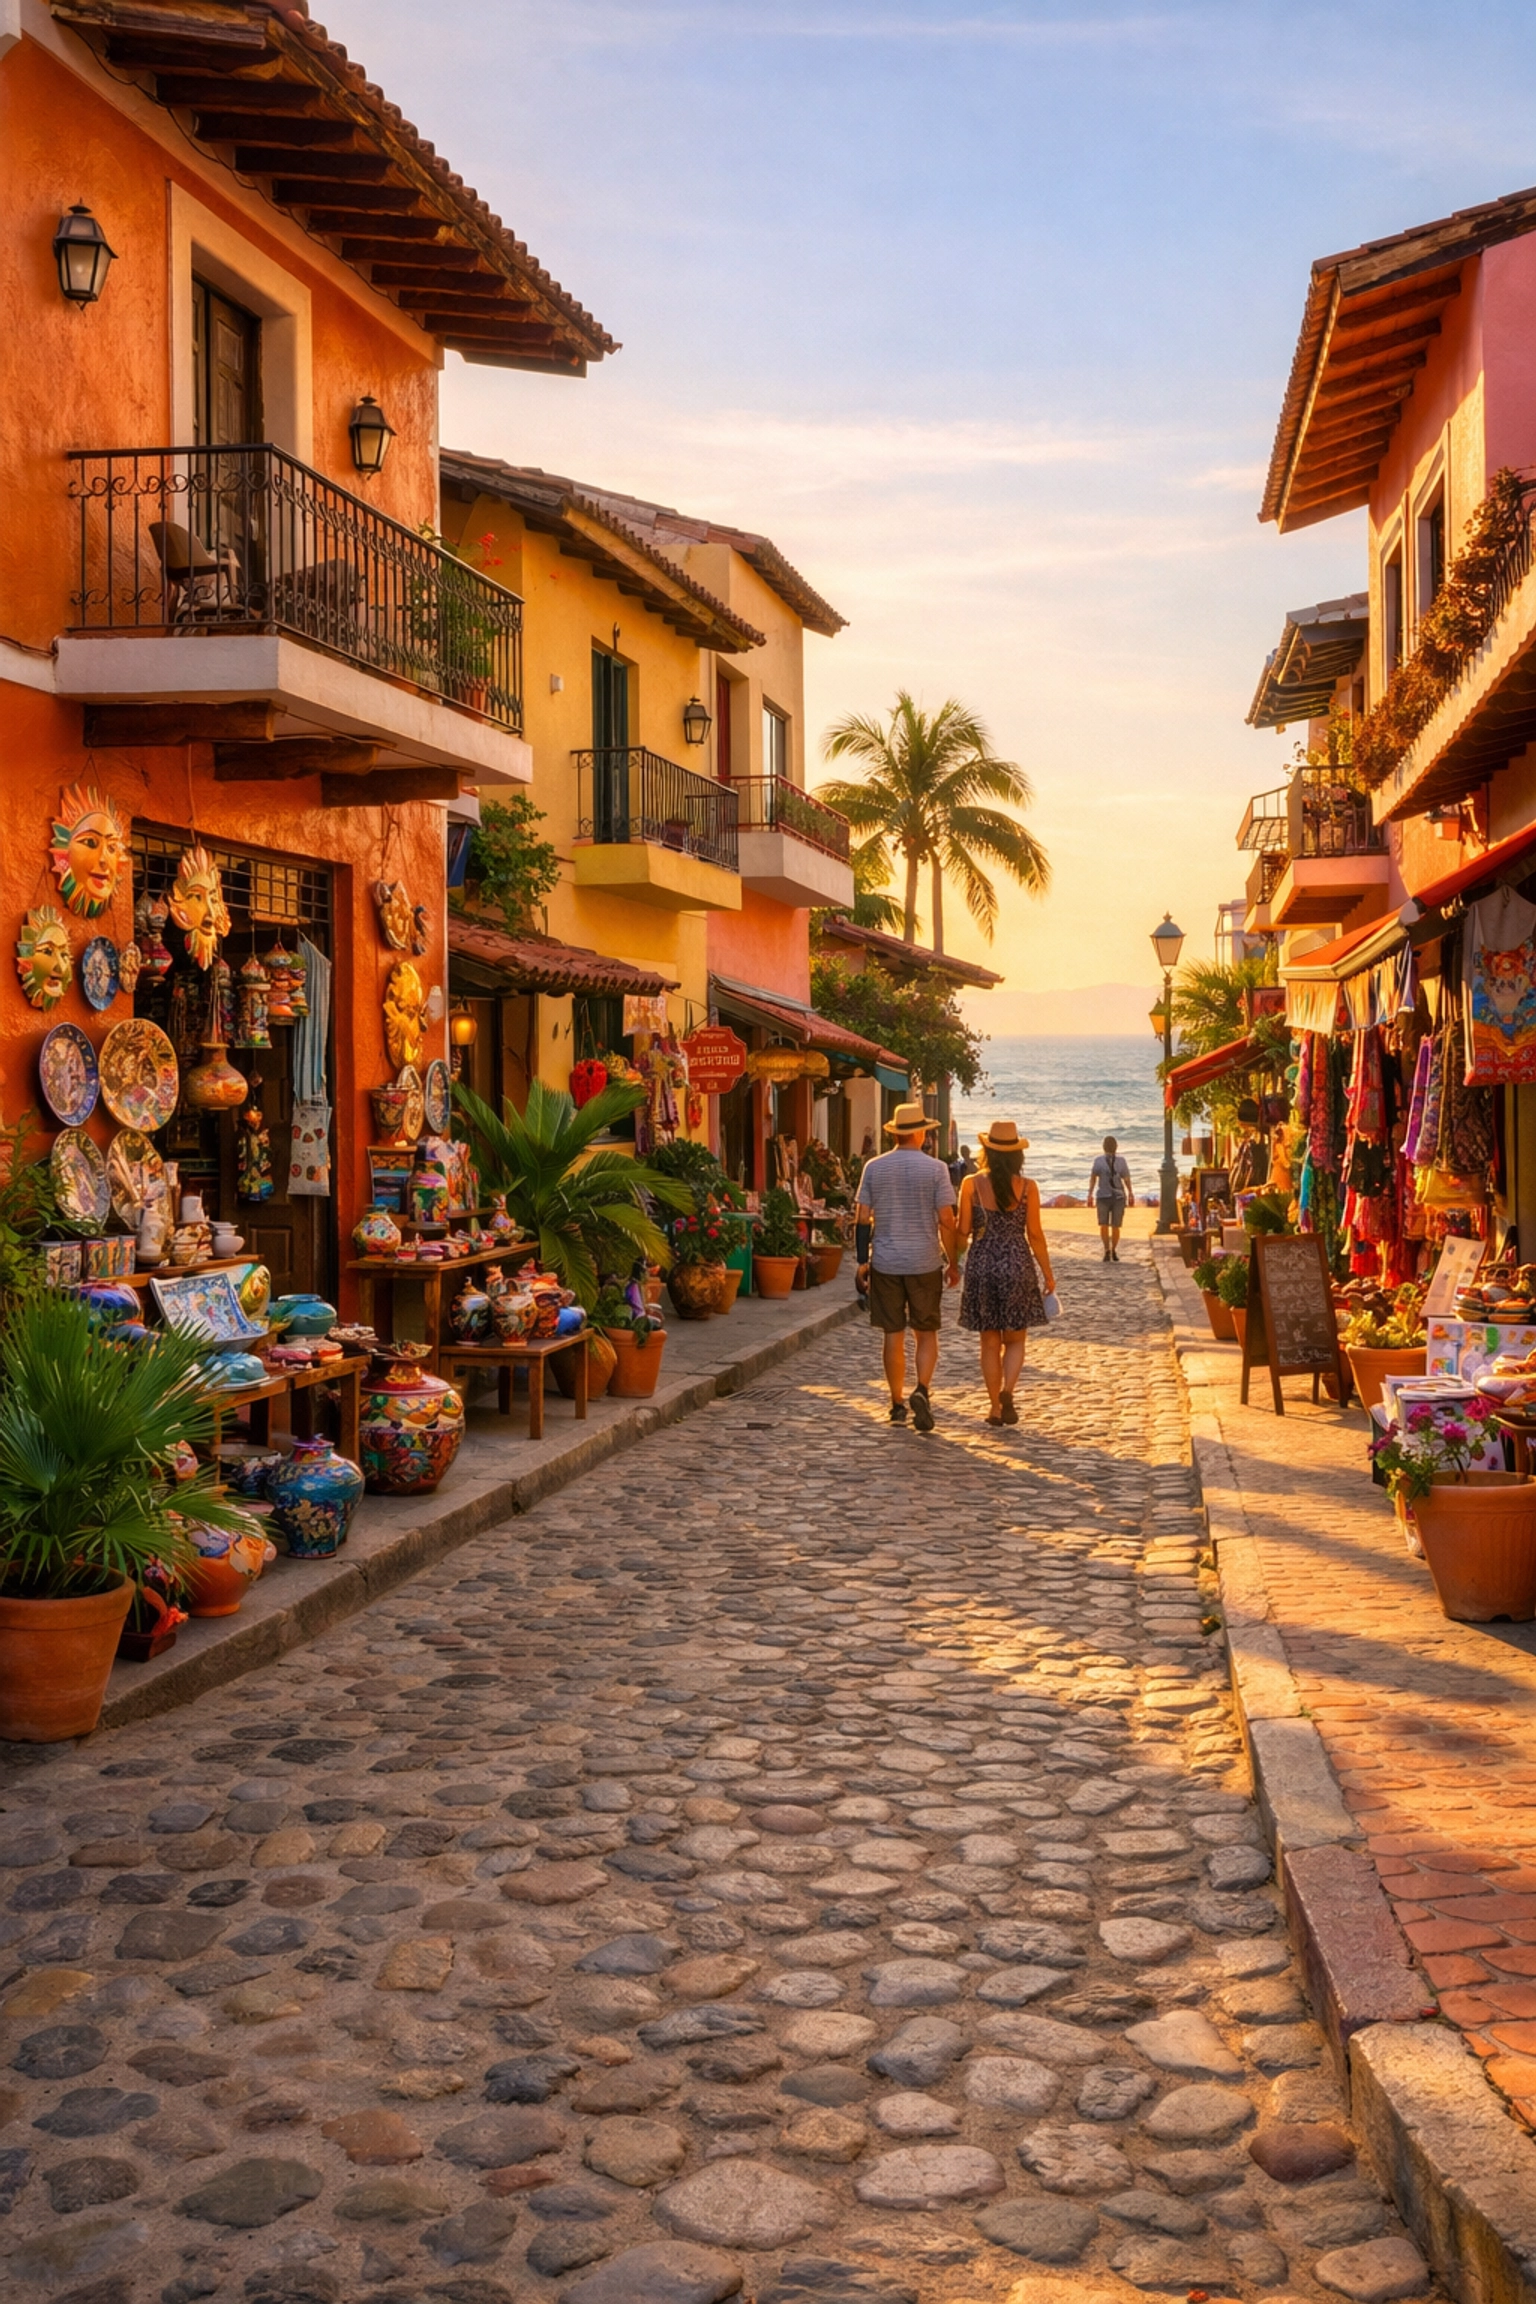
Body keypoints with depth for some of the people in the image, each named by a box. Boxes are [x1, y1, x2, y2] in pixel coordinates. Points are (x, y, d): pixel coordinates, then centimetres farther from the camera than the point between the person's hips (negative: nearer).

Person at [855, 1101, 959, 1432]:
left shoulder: (874, 1168, 1)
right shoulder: (936, 1169, -6)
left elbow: (862, 1219, 2)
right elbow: (946, 1221, -8)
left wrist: (862, 1260, 10)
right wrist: (953, 1263, 2)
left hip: (885, 1264, 2)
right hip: (925, 1263, -2)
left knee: (893, 1335, 8)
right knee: (926, 1333, 9)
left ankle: (897, 1404, 13)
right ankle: (922, 1390, -12)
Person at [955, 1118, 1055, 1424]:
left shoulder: (972, 1184, -6)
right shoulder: (1027, 1187, -5)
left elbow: (963, 1231, -5)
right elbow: (1035, 1235, -3)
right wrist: (1048, 1274, 6)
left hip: (981, 1266, 0)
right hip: (1018, 1266, 0)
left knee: (990, 1342, 10)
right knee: (1016, 1339, 10)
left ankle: (995, 1407, 12)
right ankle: (1007, 1392, -13)